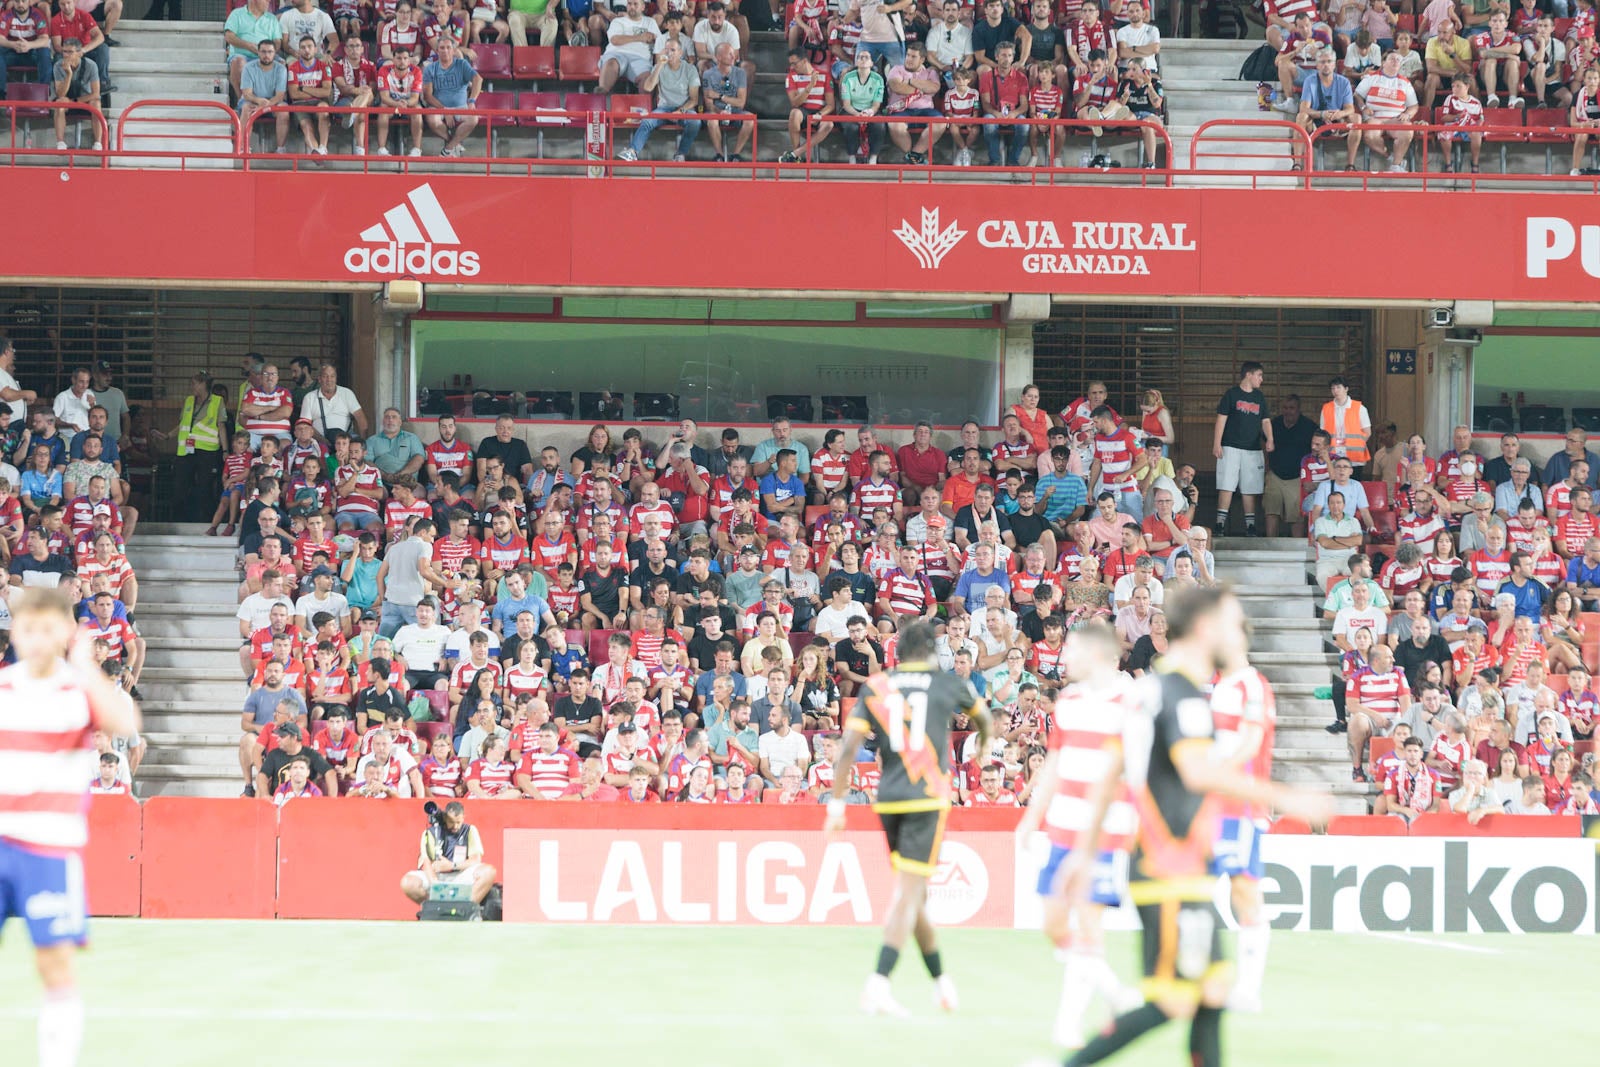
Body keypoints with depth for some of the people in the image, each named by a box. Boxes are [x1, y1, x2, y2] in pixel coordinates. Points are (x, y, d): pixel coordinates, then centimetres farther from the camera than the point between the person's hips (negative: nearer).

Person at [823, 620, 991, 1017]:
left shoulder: (875, 686, 5)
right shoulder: (947, 684, 3)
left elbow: (848, 749, -3)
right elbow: (981, 713, 27)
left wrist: (836, 805, 0)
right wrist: (984, 740, 50)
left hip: (887, 801, 4)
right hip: (928, 798, -3)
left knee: (913, 893, 17)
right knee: (908, 894, -8)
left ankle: (939, 980, 28)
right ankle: (878, 983, -21)